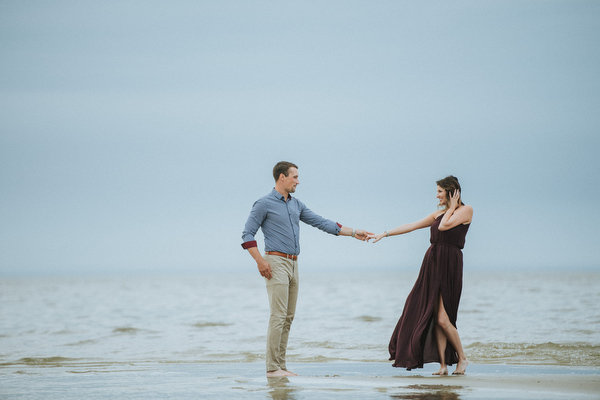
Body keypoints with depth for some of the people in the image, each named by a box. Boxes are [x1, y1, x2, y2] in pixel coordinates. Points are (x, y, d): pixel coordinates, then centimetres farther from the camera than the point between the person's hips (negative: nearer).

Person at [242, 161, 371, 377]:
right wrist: (260, 261, -17)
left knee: (288, 318, 7)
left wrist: (353, 233, 15)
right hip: (276, 263, -8)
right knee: (278, 316, -13)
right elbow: (247, 234, -7)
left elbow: (321, 222, 18)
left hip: (292, 264, 8)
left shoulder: (296, 204, 16)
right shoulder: (264, 204, -6)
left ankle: (280, 366, 10)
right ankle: (272, 368, -12)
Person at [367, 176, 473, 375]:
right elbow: (412, 226, 20)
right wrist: (384, 234, 18)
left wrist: (451, 206, 1)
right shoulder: (439, 213, 19)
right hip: (432, 263, 7)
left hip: (449, 264, -7)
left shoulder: (466, 210, -1)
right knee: (435, 317, 1)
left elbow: (444, 226, -14)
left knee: (442, 318, -12)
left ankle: (462, 358, 6)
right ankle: (443, 365, 3)